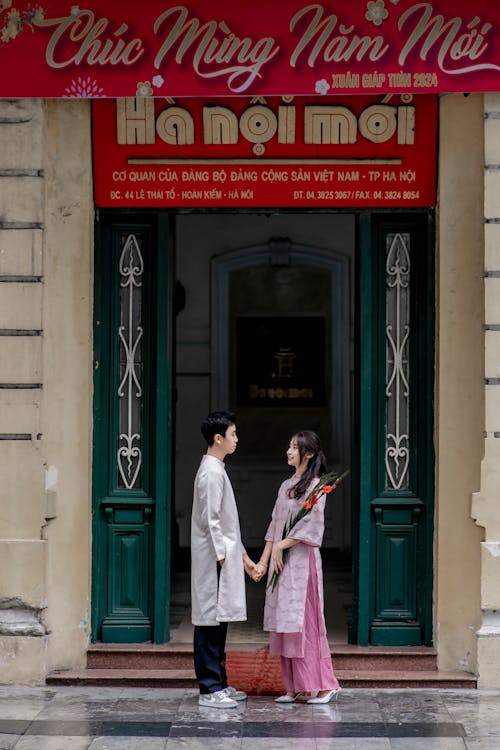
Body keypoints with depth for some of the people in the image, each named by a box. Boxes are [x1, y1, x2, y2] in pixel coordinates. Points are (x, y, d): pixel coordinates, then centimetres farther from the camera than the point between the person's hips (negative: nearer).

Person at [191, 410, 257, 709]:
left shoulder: (217, 470, 17)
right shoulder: (211, 473, -14)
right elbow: (210, 521, -19)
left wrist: (242, 555, 22)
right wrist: (223, 558, -18)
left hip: (225, 557, 10)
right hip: (213, 560, -10)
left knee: (218, 622, 13)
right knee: (210, 621, -7)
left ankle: (219, 683, 18)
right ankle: (210, 690, -6)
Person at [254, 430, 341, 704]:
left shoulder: (315, 486, -7)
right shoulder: (286, 486, 16)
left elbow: (311, 526, -14)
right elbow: (275, 525, 15)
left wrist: (281, 546, -12)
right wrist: (263, 561, 10)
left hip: (302, 560, -7)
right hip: (281, 562, 7)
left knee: (305, 621, -8)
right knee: (285, 624, 6)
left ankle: (322, 684, -3)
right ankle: (295, 686, 10)